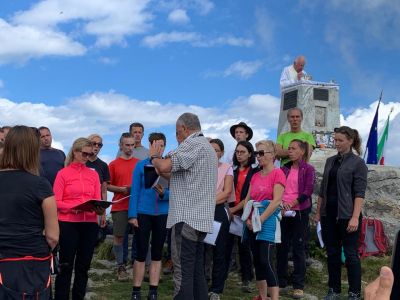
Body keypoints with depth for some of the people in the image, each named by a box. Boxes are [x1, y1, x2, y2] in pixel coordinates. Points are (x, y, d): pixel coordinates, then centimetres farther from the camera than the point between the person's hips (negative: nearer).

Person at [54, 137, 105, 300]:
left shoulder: (93, 174, 11)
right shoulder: (63, 173, 0)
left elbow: (98, 201, 9)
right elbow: (56, 202, -6)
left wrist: (99, 208, -13)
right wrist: (73, 207, -21)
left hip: (90, 224, 4)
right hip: (68, 224, -4)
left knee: (83, 266, 9)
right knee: (66, 266, 0)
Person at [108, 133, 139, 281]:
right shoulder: (113, 164, 3)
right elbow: (107, 186, 4)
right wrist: (121, 189, -11)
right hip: (119, 206, -1)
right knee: (119, 236, 2)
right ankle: (121, 267, 13)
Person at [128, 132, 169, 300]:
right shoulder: (141, 165, 0)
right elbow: (135, 191, -1)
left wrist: (164, 193, -22)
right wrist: (132, 215, -8)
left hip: (163, 214, 2)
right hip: (143, 213, -1)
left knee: (157, 253, 9)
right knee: (141, 253, 2)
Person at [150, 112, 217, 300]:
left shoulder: (192, 144, -9)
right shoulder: (207, 146, 23)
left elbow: (165, 167, -18)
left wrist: (154, 157, 2)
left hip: (187, 217, -10)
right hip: (201, 218, 10)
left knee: (183, 272, -10)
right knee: (197, 271, 12)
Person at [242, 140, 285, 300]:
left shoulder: (277, 173, -7)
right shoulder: (255, 176, 15)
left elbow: (276, 201, -15)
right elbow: (247, 199, 12)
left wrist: (260, 219, -16)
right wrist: (247, 219, -3)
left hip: (268, 220, -7)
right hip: (252, 223, 7)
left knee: (265, 261, -13)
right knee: (257, 261, 10)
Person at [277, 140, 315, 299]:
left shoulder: (308, 169, 0)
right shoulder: (284, 169, 11)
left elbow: (308, 191, -9)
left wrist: (292, 203, -19)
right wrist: (280, 203, -12)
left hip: (300, 212, -4)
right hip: (283, 212, 4)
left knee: (298, 247, 1)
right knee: (281, 247, 6)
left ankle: (298, 286, 6)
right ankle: (280, 282, 17)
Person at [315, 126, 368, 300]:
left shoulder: (358, 163, -5)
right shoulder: (330, 161, 12)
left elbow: (360, 193, -11)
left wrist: (355, 217, -19)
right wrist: (318, 212, 13)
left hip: (347, 215, -6)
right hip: (329, 214, 6)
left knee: (350, 254, 0)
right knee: (332, 253, 11)